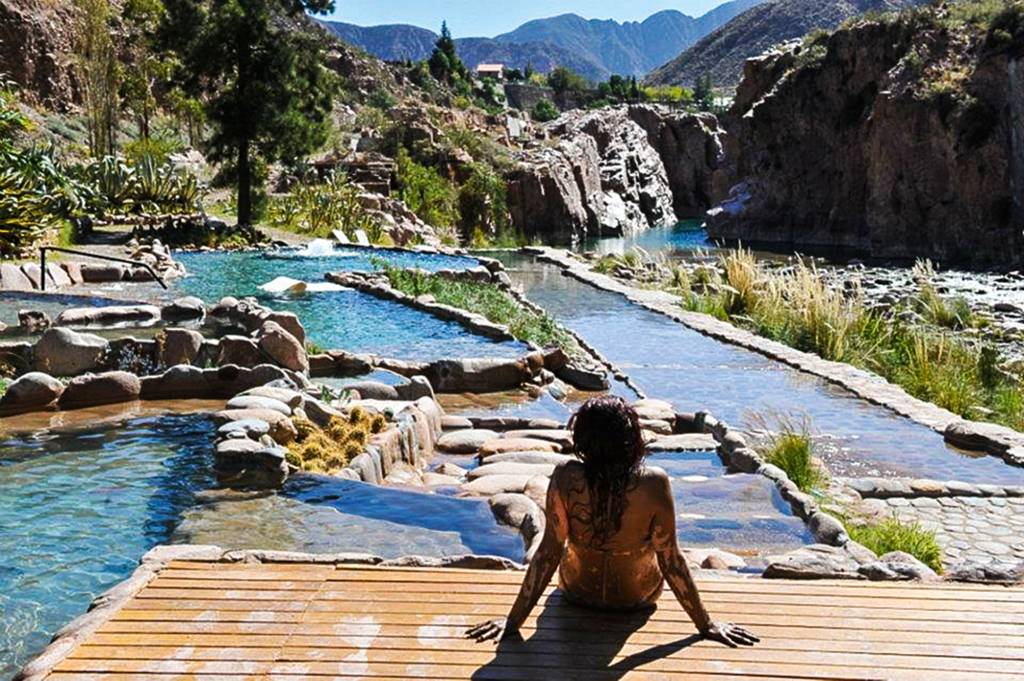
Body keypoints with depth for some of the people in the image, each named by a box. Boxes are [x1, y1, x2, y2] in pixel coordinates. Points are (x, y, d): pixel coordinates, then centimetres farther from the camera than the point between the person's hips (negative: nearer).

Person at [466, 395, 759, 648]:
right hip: (639, 596, 0)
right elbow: (671, 561, -23)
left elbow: (549, 552, -23)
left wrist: (513, 621, -12)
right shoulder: (655, 484, -31)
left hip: (578, 591, 1)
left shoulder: (565, 478, -30)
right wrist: (706, 625, -9)